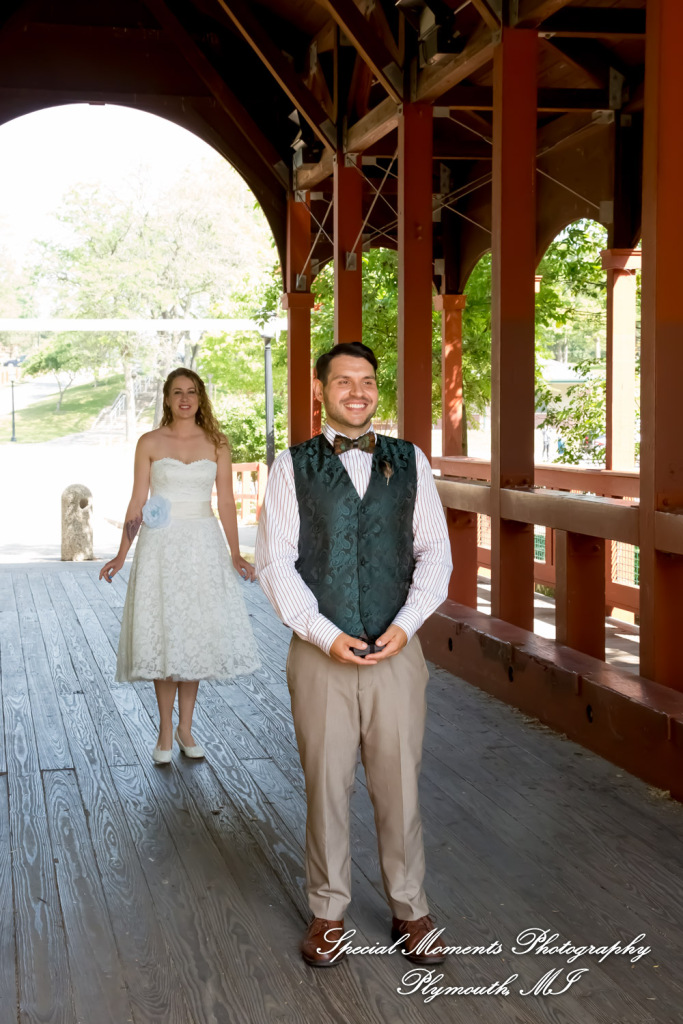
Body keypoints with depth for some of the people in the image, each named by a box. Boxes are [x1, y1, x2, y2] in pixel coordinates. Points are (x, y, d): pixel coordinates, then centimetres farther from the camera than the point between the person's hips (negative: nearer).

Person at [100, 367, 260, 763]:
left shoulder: (216, 444, 5)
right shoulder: (150, 443, 2)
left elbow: (227, 502, 3)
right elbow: (137, 503, 2)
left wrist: (235, 554, -6)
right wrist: (121, 556, -4)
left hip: (204, 545, 1)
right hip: (162, 545, -1)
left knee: (197, 634, 5)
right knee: (163, 636, 0)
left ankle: (186, 727, 17)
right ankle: (166, 731, 10)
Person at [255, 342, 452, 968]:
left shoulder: (410, 462, 7)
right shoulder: (293, 467, 2)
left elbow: (435, 552, 6)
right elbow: (276, 563, -3)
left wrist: (405, 624, -9)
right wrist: (326, 636, -13)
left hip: (397, 651, 1)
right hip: (321, 652, -1)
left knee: (400, 783, 8)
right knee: (326, 785, 8)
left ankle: (409, 909, 25)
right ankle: (329, 911, 24)